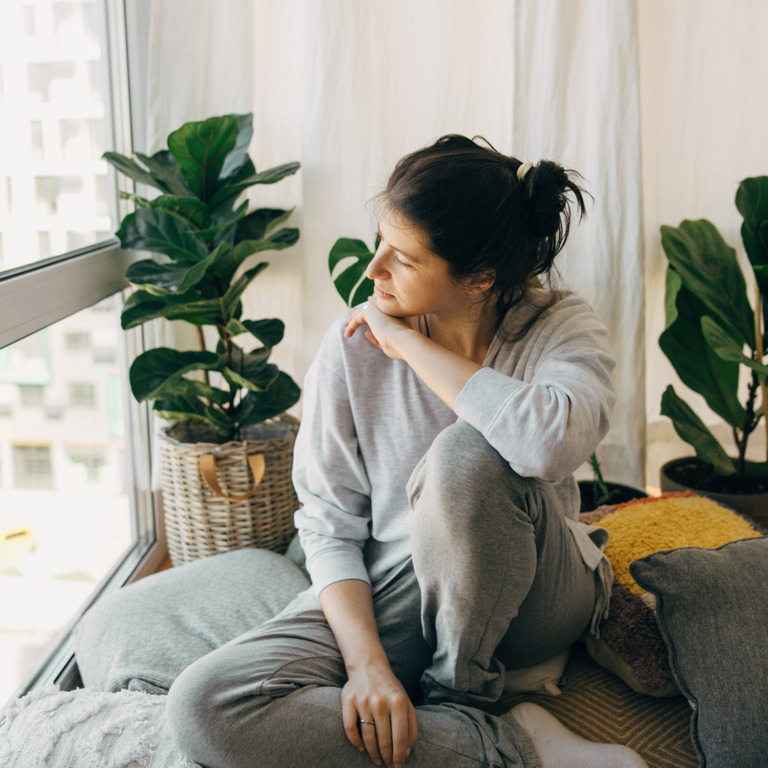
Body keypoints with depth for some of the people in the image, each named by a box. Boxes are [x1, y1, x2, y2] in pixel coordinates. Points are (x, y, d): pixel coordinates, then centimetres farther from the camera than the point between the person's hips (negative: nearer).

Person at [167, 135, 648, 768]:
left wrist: (410, 344, -25)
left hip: (534, 597, -1)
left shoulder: (563, 327, -12)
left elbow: (552, 440, -37)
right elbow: (329, 523, -7)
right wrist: (366, 660, -21)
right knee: (205, 706, -23)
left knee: (467, 453, -35)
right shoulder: (354, 344, -9)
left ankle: (456, 704, -11)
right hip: (387, 596, 2)